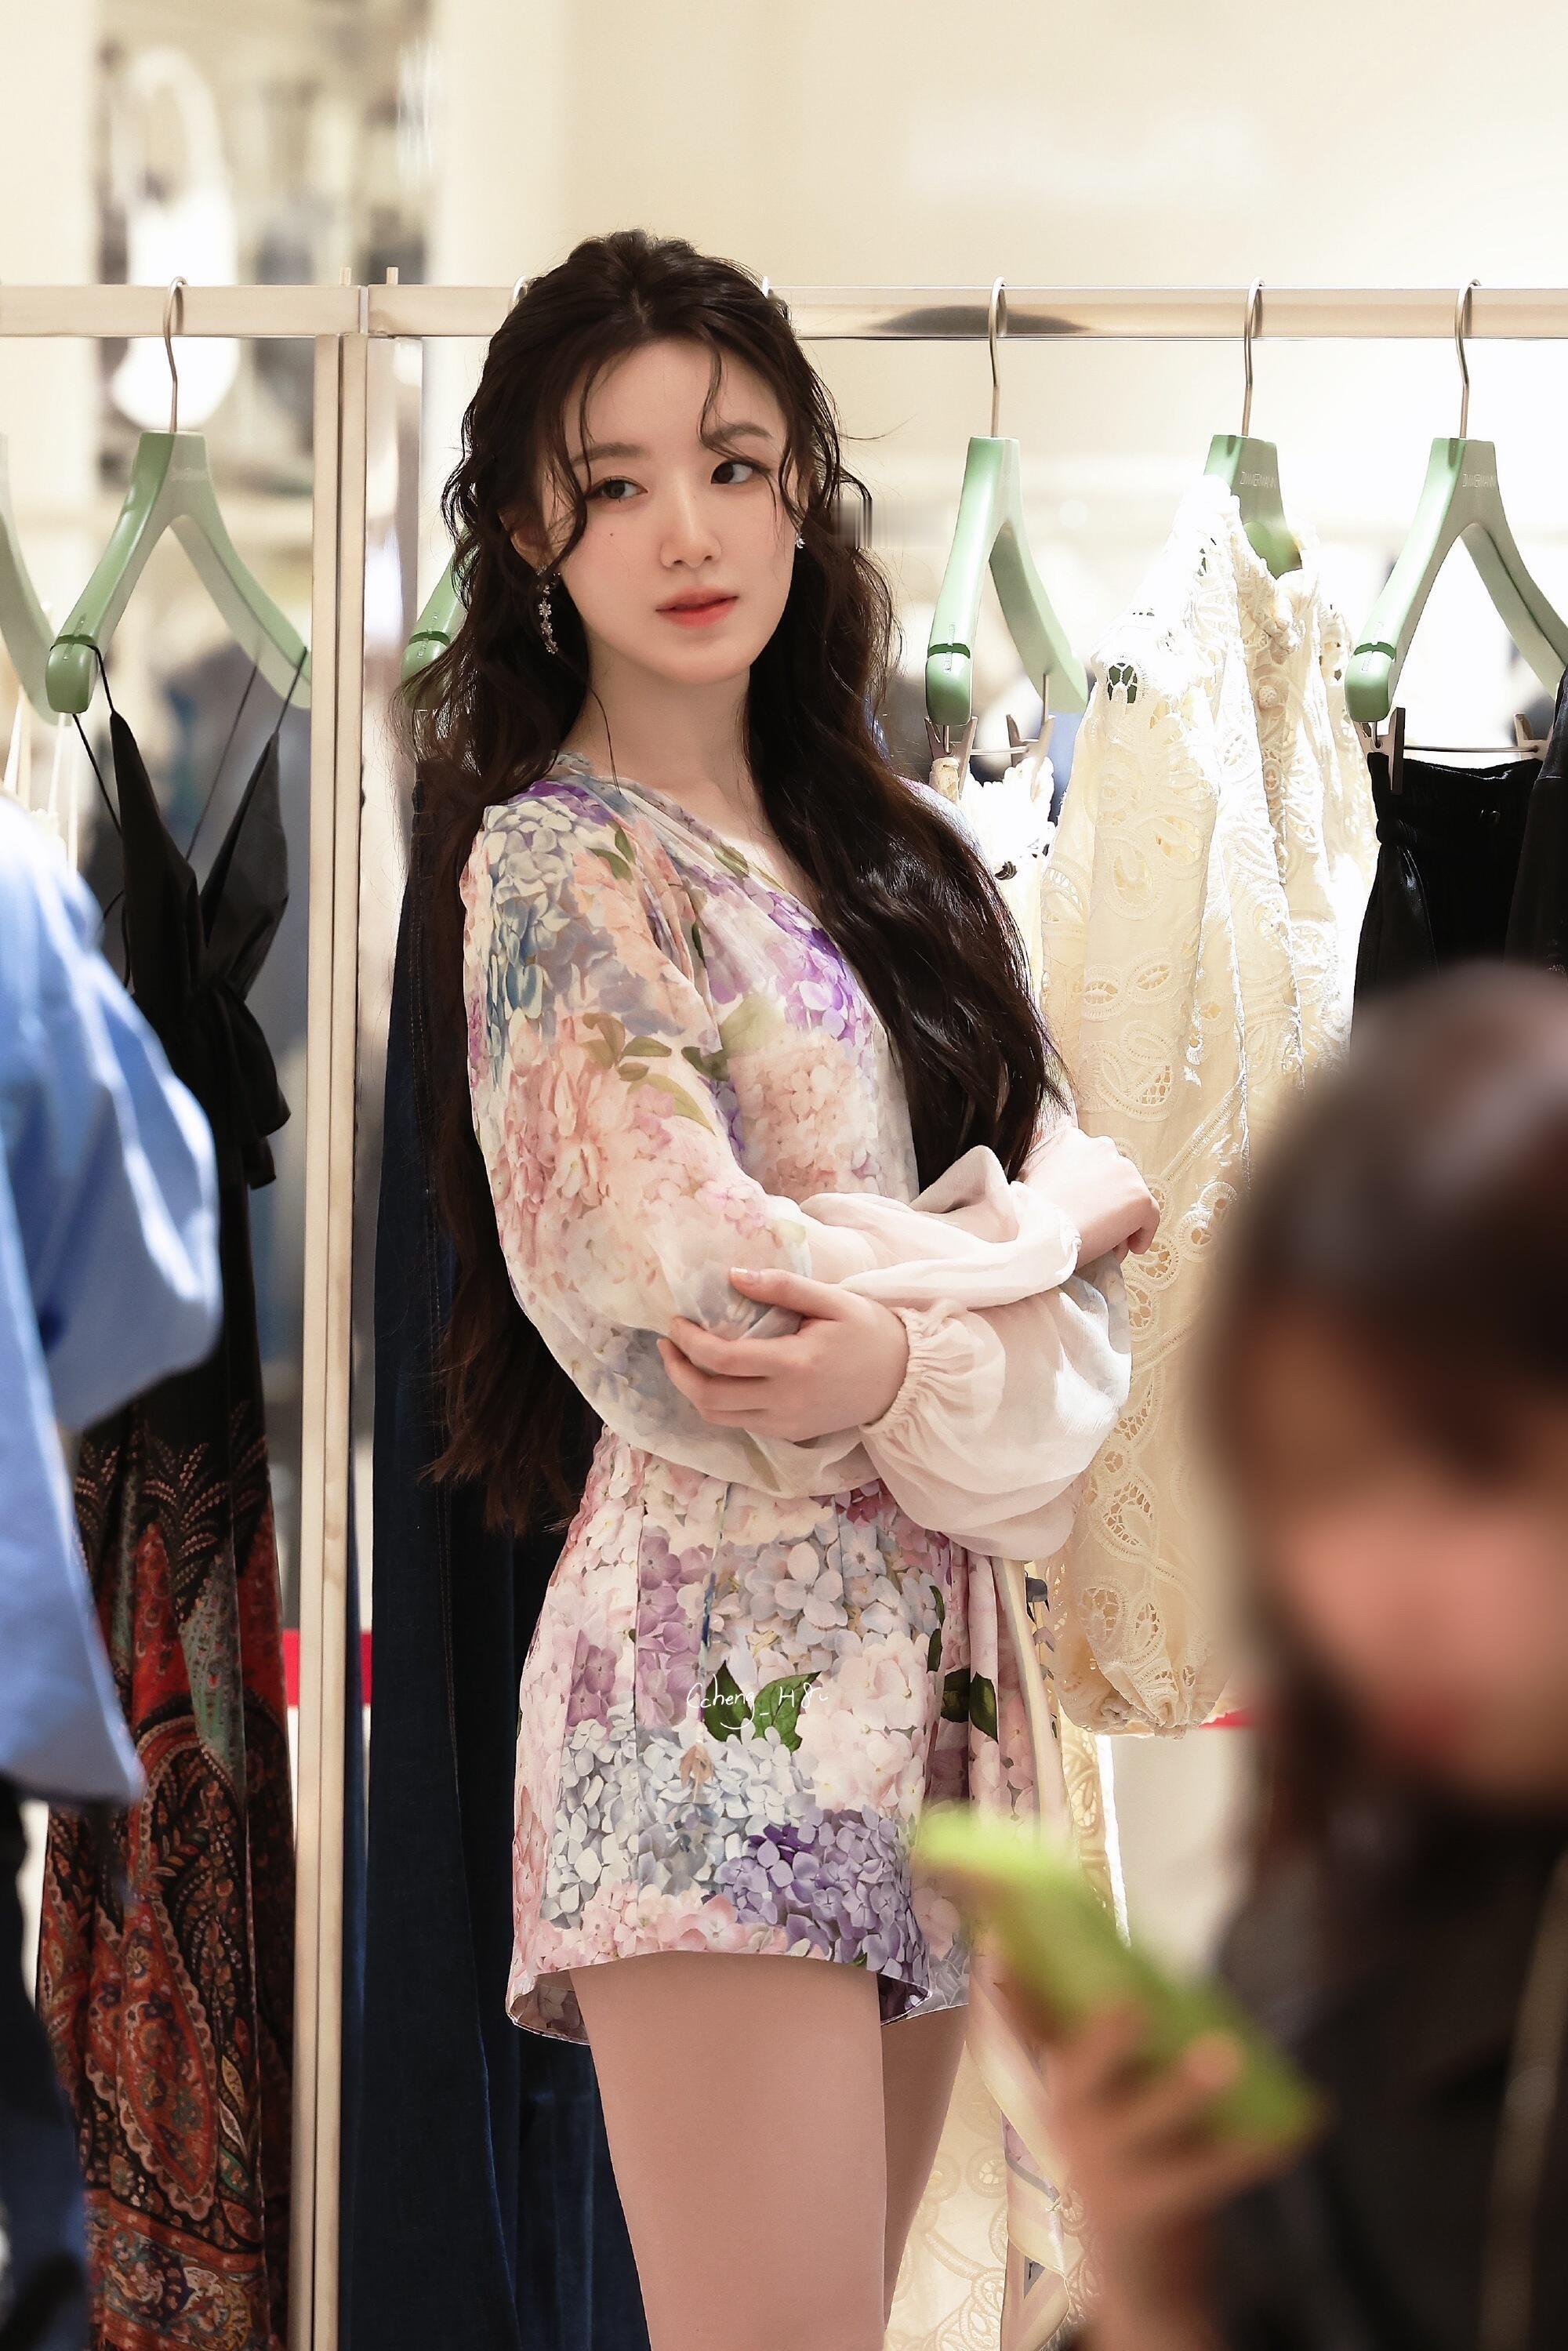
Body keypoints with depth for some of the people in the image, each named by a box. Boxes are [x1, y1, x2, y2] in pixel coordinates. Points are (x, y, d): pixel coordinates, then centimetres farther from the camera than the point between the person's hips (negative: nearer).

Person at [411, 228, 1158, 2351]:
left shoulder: (880, 846, 16)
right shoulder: (558, 866, -5)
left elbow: (1093, 1245, 9)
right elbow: (684, 1301, -15)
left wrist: (902, 1348, -12)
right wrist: (1046, 1225, -3)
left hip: (928, 1655, 7)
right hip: (719, 1677, -7)